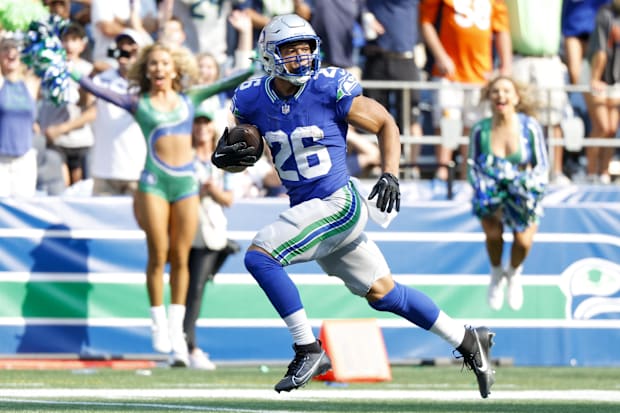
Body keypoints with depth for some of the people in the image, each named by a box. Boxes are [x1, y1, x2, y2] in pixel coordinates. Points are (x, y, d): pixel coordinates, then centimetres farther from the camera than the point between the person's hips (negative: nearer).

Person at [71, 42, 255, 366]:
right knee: (158, 256, -4)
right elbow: (98, 90, -2)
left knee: (180, 258, 3)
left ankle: (176, 329, 9)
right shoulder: (138, 104, 6)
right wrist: (69, 73, -11)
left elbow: (225, 84, 10)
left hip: (186, 182, 2)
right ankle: (159, 324, 6)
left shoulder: (189, 100, 13)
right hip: (154, 182, -2)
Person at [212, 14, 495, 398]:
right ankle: (467, 340, 28)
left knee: (259, 256, -20)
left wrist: (390, 175, -14)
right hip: (307, 209, 6)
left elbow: (386, 124, -2)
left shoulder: (331, 88, -13)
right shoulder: (253, 99, 0)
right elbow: (227, 147, 14)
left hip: (338, 204, -6)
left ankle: (309, 350, -12)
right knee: (381, 294, 14)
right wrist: (225, 156, -9)